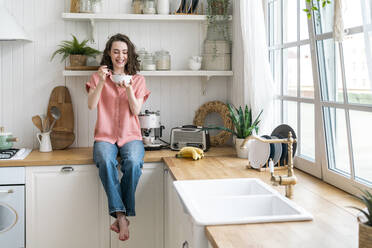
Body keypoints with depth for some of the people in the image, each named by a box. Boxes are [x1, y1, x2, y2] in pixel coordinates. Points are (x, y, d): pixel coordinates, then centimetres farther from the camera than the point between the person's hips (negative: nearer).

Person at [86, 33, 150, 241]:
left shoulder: (138, 80, 13)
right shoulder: (98, 77, 13)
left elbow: (136, 111, 1)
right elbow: (91, 105, -3)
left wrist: (128, 89, -15)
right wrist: (101, 82, -14)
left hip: (130, 136, 0)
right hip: (105, 136, 0)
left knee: (133, 163, -33)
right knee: (106, 162, -34)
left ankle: (121, 216, -23)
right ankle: (121, 216, -34)